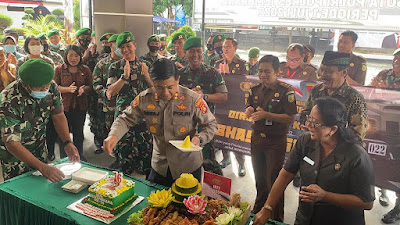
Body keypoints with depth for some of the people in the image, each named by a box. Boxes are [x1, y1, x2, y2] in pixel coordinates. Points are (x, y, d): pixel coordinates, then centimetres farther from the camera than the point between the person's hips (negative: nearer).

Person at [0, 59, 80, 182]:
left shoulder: (51, 87, -20)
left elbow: (58, 116, -6)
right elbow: (12, 143, -35)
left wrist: (67, 143, -21)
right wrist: (42, 167, -43)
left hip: (39, 147, 5)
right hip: (14, 152, -4)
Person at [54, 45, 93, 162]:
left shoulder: (85, 69, 5)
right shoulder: (59, 69, -1)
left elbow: (90, 85, 8)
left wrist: (83, 89, -14)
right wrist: (68, 89, -20)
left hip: (81, 106, 2)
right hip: (64, 105, -1)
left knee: (78, 131, 12)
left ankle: (79, 155, 29)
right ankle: (63, 156, 24)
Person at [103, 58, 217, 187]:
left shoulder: (193, 99, -18)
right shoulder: (144, 98, -9)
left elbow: (211, 124, -7)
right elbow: (126, 119, -1)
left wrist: (199, 138, -27)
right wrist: (113, 135, -21)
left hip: (188, 167, -2)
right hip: (159, 166, 3)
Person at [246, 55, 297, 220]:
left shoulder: (286, 91, -14)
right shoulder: (256, 89, 5)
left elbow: (291, 118, -18)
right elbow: (249, 106, 19)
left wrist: (266, 115, -24)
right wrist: (249, 110, -5)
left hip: (276, 141, -6)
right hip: (257, 138, 6)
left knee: (273, 180, 1)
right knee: (259, 178, 20)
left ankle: (277, 217, 20)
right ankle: (258, 210, 41)